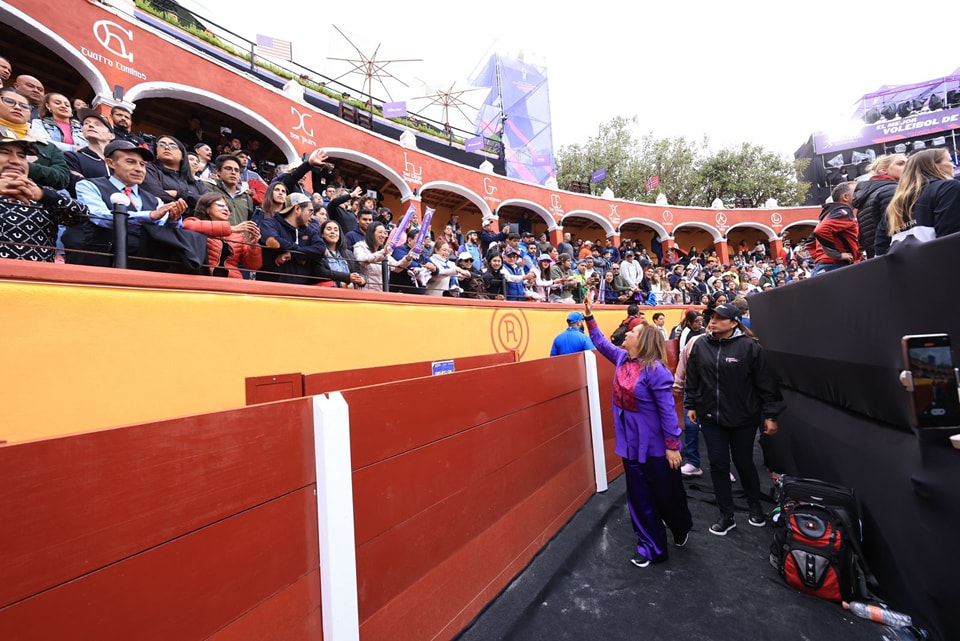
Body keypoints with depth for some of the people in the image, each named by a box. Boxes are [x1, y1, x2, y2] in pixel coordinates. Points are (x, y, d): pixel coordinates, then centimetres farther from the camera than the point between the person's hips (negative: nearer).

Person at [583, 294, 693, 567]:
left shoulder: (655, 370, -21)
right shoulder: (622, 358, 0)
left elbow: (668, 411, -20)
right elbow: (601, 342, 15)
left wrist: (672, 445, -18)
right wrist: (589, 316, 11)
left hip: (655, 446, -6)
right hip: (631, 444, 6)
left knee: (667, 494, 17)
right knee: (639, 499, 14)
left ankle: (681, 528, 48)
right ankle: (652, 548, 30)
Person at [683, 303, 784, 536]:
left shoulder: (749, 346, -12)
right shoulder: (700, 345, -2)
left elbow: (765, 382, -8)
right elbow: (692, 379, 5)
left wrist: (770, 414, -7)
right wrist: (691, 405, 6)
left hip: (743, 418, -2)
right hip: (711, 418, 3)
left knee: (744, 463, 16)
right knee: (718, 465, 8)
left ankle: (755, 506, 43)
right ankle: (727, 515, 23)